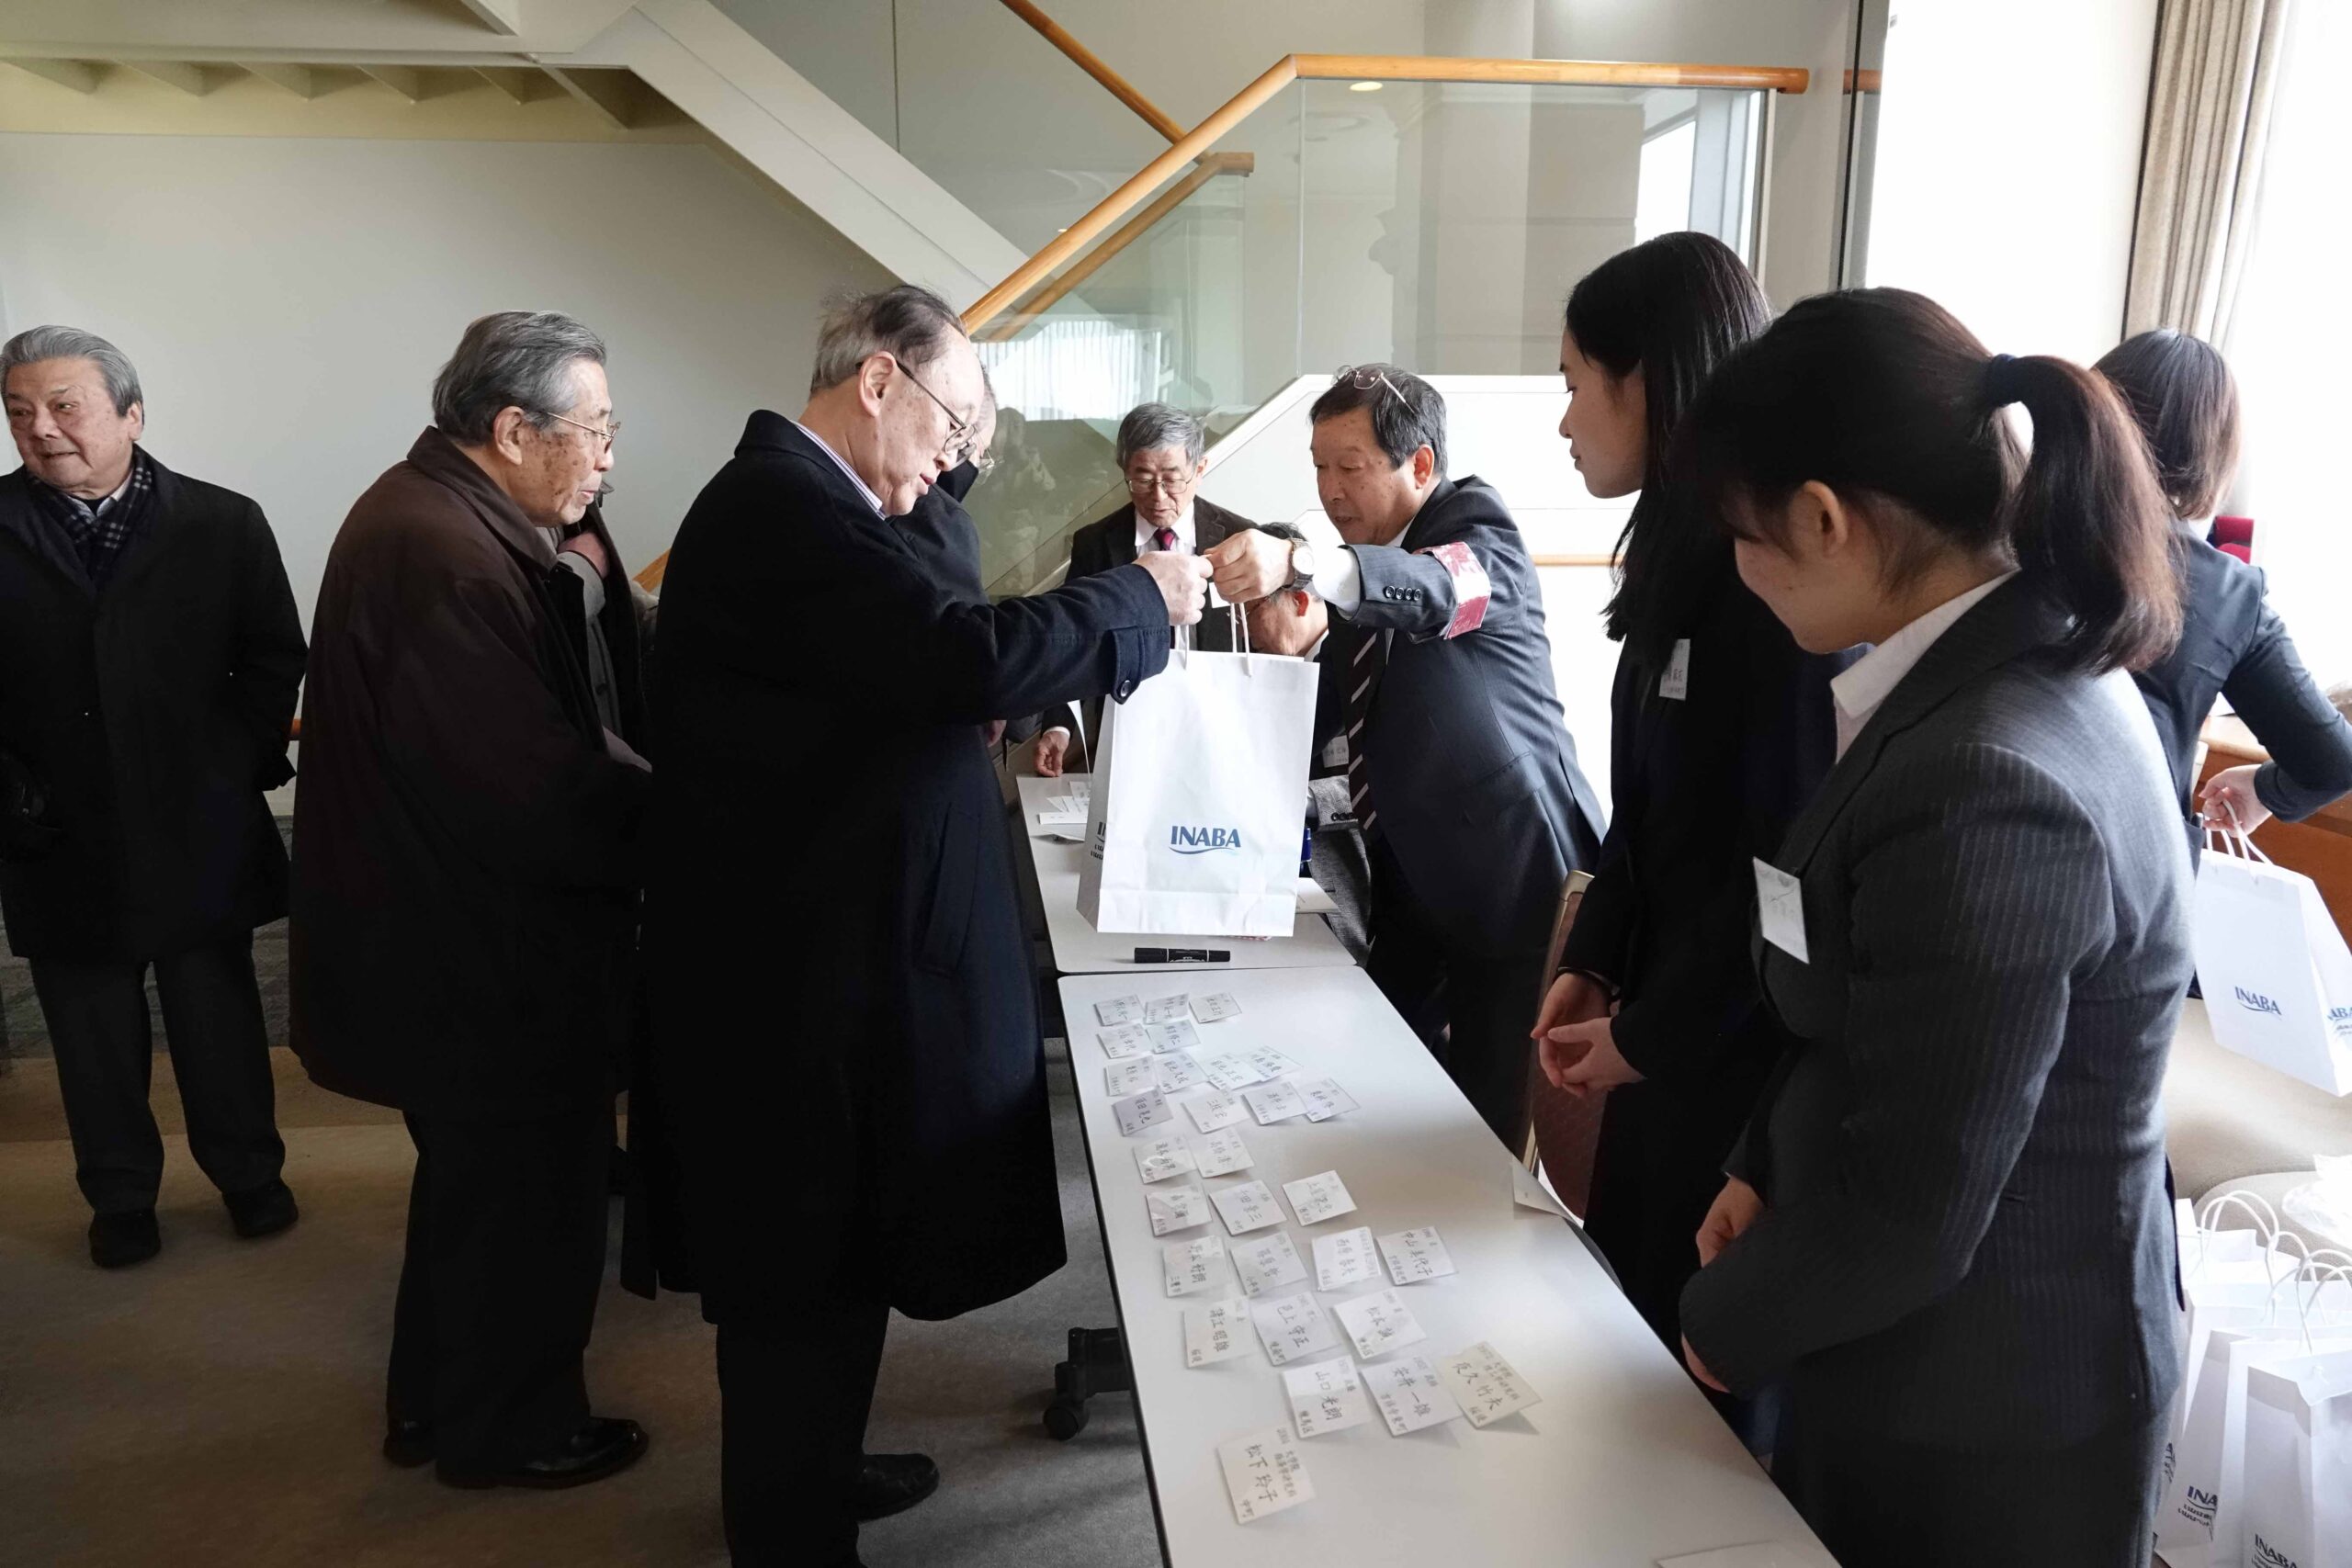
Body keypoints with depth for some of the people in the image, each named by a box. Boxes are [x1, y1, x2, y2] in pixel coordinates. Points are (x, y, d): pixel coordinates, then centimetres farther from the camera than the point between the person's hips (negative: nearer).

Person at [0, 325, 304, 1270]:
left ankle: (248, 1174, 31)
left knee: (220, 1016, 13)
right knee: (93, 1038, 13)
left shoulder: (223, 524, -2)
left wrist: (241, 762, -7)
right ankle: (120, 1198, 31)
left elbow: (275, 659, 2)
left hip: (199, 831, 0)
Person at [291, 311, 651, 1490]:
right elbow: (545, 793, -30)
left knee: (475, 1178, 26)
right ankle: (511, 1429, 33)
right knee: (530, 1195, 11)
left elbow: (533, 718, 4)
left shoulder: (421, 508, 6)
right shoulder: (453, 558, -28)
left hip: (440, 933, 11)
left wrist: (576, 561, -6)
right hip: (487, 961, -11)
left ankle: (435, 1403, 45)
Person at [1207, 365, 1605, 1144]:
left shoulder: (1476, 523, -9)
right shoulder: (1361, 568, 13)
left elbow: (1445, 588, -34)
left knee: (1497, 1123, -1)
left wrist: (1298, 562, -50)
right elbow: (1322, 708, 11)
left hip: (1513, 875, -8)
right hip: (1415, 878, 8)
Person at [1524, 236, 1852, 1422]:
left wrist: (1649, 1033, -12)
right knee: (1625, 1321, 20)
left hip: (1739, 1055, -8)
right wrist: (1593, 963, 7)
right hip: (1663, 1026, 8)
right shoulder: (1687, 560, 7)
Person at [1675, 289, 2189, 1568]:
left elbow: (1905, 1216, -26)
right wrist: (1763, 1170, 2)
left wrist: (1724, 1324, -9)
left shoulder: (1982, 784, -33)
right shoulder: (2031, 662, -2)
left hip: (1975, 1414, -8)